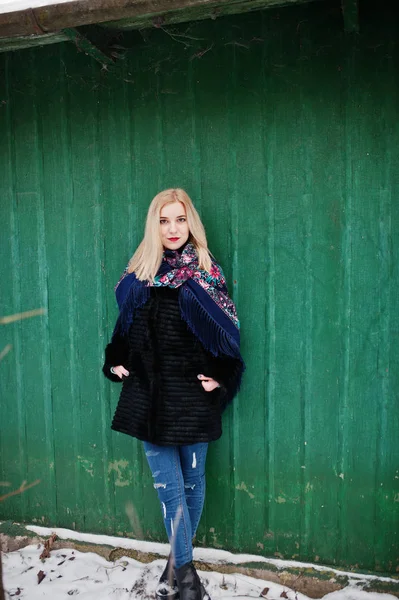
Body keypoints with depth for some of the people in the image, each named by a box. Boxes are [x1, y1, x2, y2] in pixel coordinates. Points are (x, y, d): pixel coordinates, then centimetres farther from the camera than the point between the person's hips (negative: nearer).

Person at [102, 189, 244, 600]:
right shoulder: (140, 273, 6)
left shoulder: (205, 273, 0)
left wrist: (220, 377, -7)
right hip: (150, 393, 1)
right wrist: (116, 362, 6)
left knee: (191, 481, 11)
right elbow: (125, 324, 16)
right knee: (168, 485, 2)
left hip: (193, 393, -1)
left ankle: (179, 563, 30)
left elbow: (227, 331, 1)